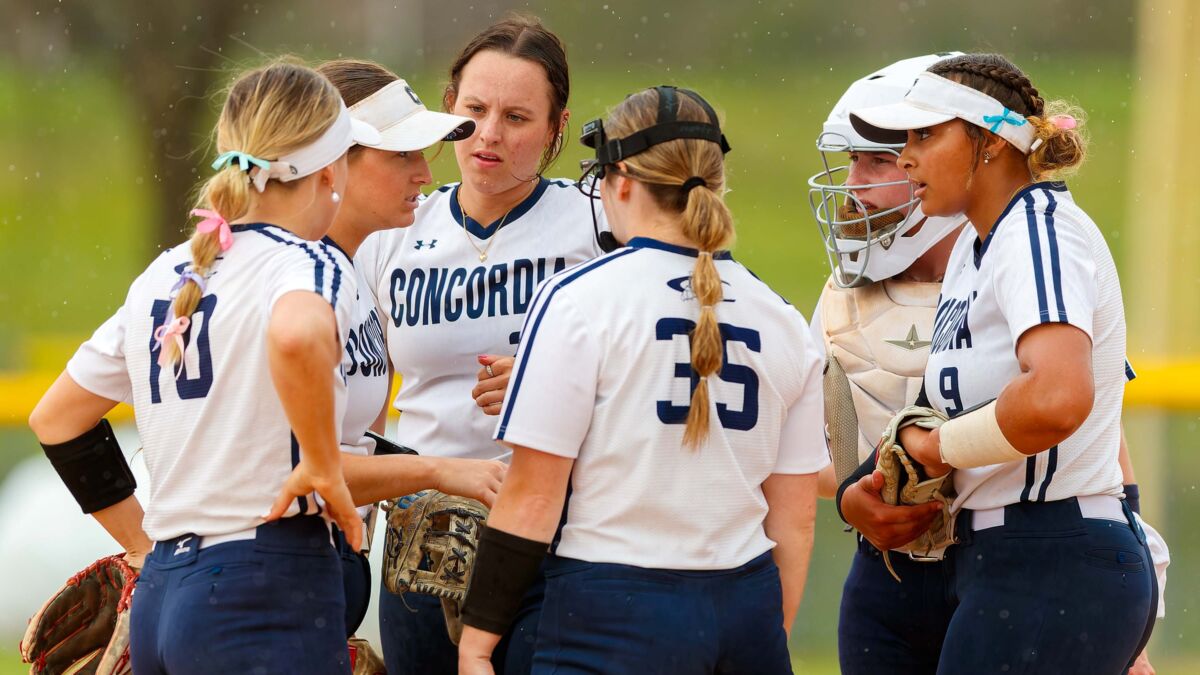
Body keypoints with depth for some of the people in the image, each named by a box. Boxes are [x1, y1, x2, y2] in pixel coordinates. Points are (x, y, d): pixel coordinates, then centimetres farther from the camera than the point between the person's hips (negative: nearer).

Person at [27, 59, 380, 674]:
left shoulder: (164, 276, 15)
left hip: (159, 597, 8)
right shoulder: (306, 265, -7)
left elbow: (56, 417, 23)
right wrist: (323, 466, -19)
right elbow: (297, 336, -33)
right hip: (267, 594, -8)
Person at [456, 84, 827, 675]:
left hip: (616, 616, -5)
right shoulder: (780, 321, 9)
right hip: (747, 612, 5)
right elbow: (795, 521, 12)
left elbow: (532, 496, -9)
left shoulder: (581, 299, -7)